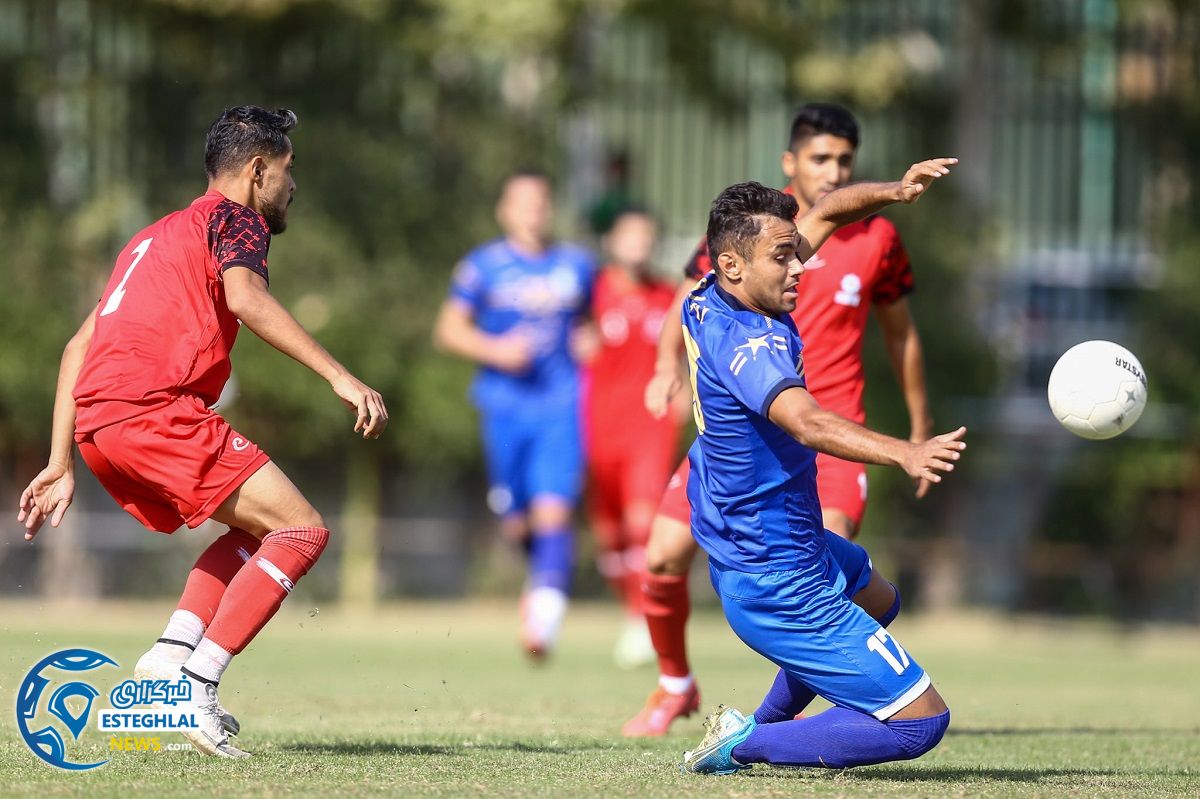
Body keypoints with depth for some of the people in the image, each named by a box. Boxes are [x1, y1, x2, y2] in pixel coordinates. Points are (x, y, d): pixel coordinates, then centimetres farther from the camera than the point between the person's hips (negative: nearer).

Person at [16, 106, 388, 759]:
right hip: (152, 408, -9)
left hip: (96, 420, 9)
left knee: (259, 529, 22)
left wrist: (61, 466, 26)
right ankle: (196, 687, -18)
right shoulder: (234, 218, 6)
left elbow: (79, 347, 28)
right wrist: (339, 377, -22)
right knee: (301, 530, -8)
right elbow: (244, 297, -17)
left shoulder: (154, 237, 32)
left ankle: (171, 654, 2)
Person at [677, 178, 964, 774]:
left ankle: (767, 720, 40)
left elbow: (825, 213, 10)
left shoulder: (708, 302, -1)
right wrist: (905, 453, -63)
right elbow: (809, 423, -48)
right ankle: (746, 745, -5)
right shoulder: (745, 342, -29)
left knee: (873, 590, 41)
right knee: (921, 722, -9)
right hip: (778, 586, -11)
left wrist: (894, 192, -6)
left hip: (736, 542, 11)